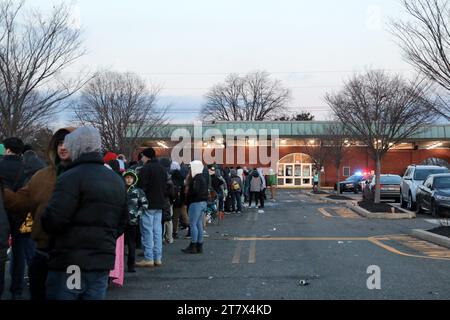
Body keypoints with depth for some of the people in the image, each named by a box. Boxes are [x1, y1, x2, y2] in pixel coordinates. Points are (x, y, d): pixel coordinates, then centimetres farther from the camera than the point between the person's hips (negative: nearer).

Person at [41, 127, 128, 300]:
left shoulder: (72, 177, -12)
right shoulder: (117, 180, 13)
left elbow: (53, 220, -19)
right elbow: (122, 223, 16)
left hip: (69, 265, -6)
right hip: (103, 265, 7)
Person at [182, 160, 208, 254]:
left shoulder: (196, 179, -15)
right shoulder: (203, 178, 16)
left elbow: (195, 191, -23)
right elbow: (205, 191, 17)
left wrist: (187, 194, -8)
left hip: (196, 203, -10)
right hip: (203, 202, 10)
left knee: (193, 224, -5)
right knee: (199, 225, 11)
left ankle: (193, 246, -4)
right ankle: (199, 246, 14)